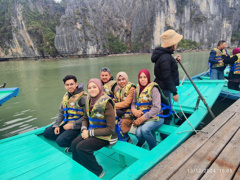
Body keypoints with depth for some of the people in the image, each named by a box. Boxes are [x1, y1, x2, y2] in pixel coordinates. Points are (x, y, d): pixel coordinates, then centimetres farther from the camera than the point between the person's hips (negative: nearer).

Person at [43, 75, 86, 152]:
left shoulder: (83, 97, -17)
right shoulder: (66, 96, 9)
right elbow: (61, 112, 17)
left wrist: (72, 125, -20)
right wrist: (57, 125, 7)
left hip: (75, 126, -9)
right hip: (65, 122, 9)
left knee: (60, 141, -24)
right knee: (46, 133, 9)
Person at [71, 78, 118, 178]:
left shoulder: (106, 103, -22)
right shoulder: (89, 100, 1)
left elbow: (110, 129, -20)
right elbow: (85, 118, 16)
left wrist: (90, 133, -18)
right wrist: (84, 129, -5)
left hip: (105, 136, -7)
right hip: (91, 131, 7)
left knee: (81, 148, -19)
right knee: (74, 144, -9)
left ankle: (98, 172, 3)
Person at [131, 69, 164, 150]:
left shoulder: (153, 89, -10)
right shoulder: (137, 89, 9)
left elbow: (156, 108, -17)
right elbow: (133, 103, 13)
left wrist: (142, 118, -19)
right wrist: (134, 110, -12)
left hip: (155, 117, -4)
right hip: (142, 117, 4)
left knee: (144, 129, -33)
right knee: (138, 133, -24)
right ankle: (138, 147, 13)